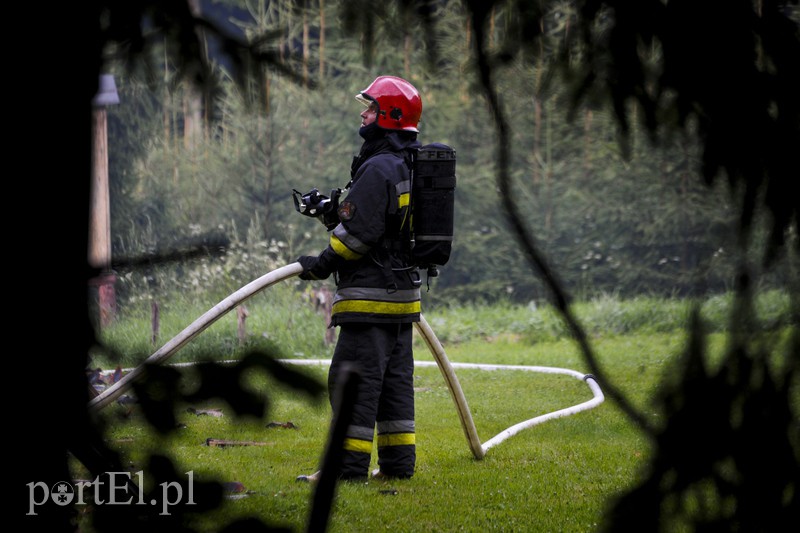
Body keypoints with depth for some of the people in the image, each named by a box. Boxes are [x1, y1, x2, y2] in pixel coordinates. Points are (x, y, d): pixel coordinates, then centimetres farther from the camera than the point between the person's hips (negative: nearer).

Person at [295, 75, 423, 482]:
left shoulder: (378, 169, -16)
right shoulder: (415, 166, 15)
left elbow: (358, 232, -19)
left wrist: (320, 265, -7)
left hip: (369, 298, -10)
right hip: (403, 293, 10)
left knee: (354, 378, -7)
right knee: (395, 379, 12)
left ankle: (349, 464, -8)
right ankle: (398, 461, 14)